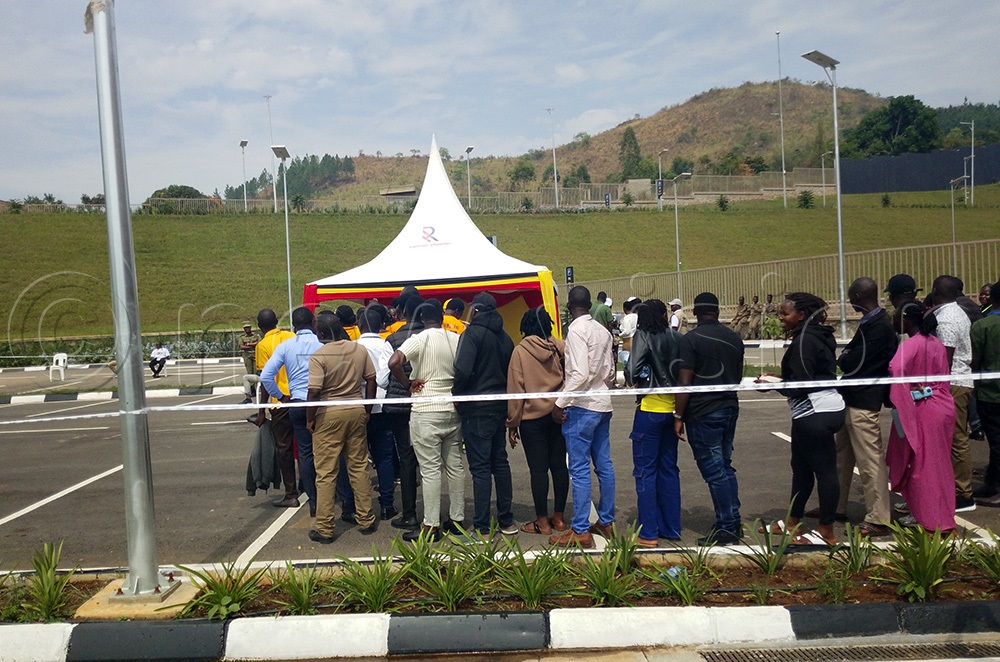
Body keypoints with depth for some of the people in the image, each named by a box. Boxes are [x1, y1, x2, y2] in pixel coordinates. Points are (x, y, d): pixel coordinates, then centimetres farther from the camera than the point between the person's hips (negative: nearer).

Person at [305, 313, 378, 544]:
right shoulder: (360, 350, 1)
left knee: (325, 473, 4)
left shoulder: (318, 356, -12)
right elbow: (371, 380, 4)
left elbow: (313, 391, -17)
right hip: (356, 411, 4)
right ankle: (366, 520, 21)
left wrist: (310, 419, -4)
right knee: (359, 467, 14)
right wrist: (367, 409, 14)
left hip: (328, 415, -4)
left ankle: (325, 529, 10)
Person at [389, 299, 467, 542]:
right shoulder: (457, 339, 4)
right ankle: (457, 519, 20)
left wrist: (408, 384, -10)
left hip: (425, 412, -5)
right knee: (455, 466, 12)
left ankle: (431, 526, 5)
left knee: (430, 469, -1)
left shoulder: (419, 339, -9)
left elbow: (394, 362, -23)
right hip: (452, 410, 5)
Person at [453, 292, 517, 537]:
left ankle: (482, 527, 4)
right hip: (500, 407, 7)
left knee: (480, 468, -2)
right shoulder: (504, 336, 11)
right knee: (500, 463, 15)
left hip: (477, 409, -7)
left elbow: (463, 369, -23)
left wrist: (456, 393, -8)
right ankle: (506, 521, 23)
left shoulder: (472, 333, -11)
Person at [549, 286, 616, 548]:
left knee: (580, 470, -3)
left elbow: (581, 373, -21)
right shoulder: (603, 330, 10)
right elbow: (610, 371, 13)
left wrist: (560, 403, -16)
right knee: (604, 465, 14)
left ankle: (581, 531, 2)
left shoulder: (576, 330, -13)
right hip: (603, 405, 8)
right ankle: (606, 521, 24)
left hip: (582, 407, -8)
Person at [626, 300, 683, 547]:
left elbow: (633, 372, -15)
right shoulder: (675, 337, 5)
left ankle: (648, 533, 4)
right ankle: (671, 528, 22)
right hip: (673, 408, 6)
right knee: (669, 468, 15)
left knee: (645, 470, 2)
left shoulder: (644, 336, -9)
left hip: (650, 409, -6)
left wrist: (634, 378, 5)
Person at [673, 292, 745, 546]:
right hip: (730, 408, 7)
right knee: (725, 466, 17)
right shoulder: (734, 338, 8)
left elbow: (684, 382, -16)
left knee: (714, 470, -1)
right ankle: (734, 523, 22)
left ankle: (726, 528, 5)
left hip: (703, 412, -7)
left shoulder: (692, 339, -12)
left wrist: (678, 416, -9)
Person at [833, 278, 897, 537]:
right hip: (853, 399, 11)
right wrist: (846, 358, -5)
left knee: (870, 461, -4)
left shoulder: (878, 326, -19)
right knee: (843, 456, 19)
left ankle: (878, 520, 4)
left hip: (863, 402, -11)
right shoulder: (872, 322, 12)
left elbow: (853, 363, -20)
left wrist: (841, 359, -1)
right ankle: (836, 507, 31)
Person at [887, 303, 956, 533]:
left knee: (921, 463, 4)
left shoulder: (910, 345, -18)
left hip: (921, 410, -8)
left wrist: (900, 405, -23)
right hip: (941, 407, 8)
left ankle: (927, 516, 12)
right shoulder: (936, 343, 8)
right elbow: (944, 374, 16)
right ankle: (940, 511, 30)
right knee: (937, 462, 17)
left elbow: (897, 369, -34)